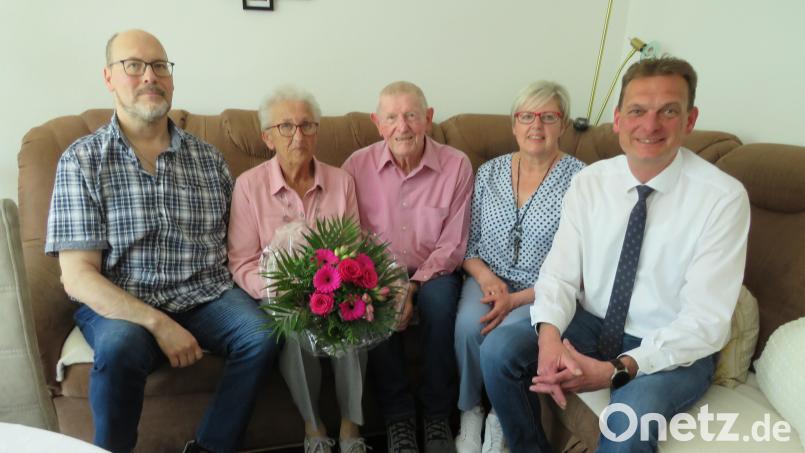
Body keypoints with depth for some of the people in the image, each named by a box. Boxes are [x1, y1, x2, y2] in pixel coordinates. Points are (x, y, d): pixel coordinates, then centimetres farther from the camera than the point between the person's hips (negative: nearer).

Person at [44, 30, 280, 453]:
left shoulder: (208, 158, 5)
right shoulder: (81, 160, -3)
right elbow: (77, 276, -10)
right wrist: (158, 323, -21)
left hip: (207, 295, 3)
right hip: (119, 304, -2)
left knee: (263, 335, -23)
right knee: (120, 347, -33)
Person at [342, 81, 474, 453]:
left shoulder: (457, 165, -8)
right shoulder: (357, 165, -5)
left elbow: (452, 245, -7)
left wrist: (413, 286, -21)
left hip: (432, 274, 0)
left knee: (440, 296, -32)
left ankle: (437, 414, -11)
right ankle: (398, 415, -8)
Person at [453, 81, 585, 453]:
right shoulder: (489, 172, 6)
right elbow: (467, 243, 8)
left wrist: (516, 299, -18)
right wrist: (486, 276, -12)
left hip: (542, 292, -3)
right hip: (488, 279, 3)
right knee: (467, 324, -27)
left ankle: (500, 417, 1)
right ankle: (469, 411, 1)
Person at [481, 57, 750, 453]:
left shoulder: (723, 197, -16)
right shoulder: (588, 182, -5)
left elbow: (705, 321, -19)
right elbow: (559, 275, -6)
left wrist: (618, 370, -29)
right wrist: (549, 333, -27)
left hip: (674, 347, -3)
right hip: (591, 323, 4)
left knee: (631, 415, -33)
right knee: (499, 351, -16)